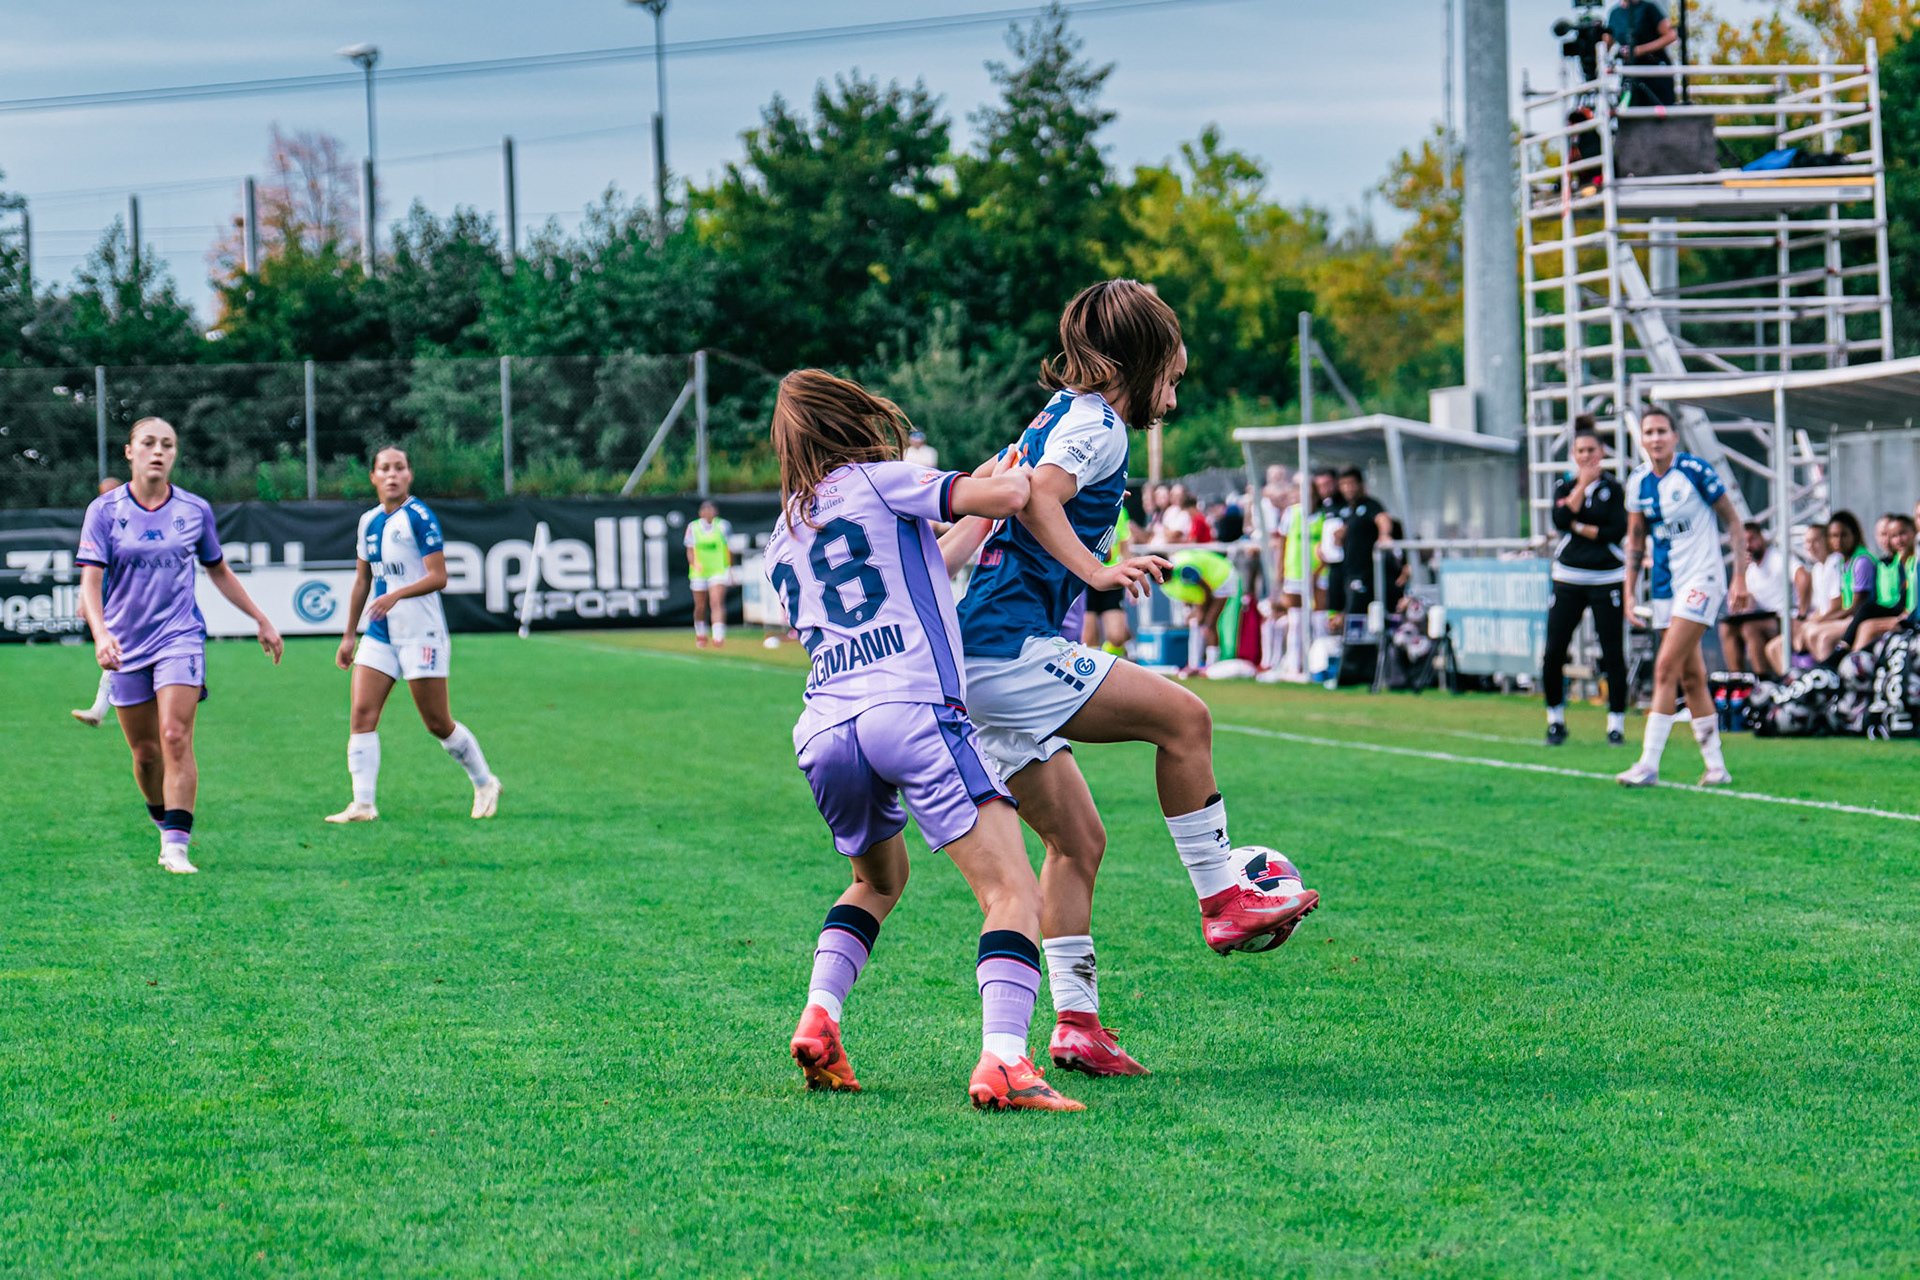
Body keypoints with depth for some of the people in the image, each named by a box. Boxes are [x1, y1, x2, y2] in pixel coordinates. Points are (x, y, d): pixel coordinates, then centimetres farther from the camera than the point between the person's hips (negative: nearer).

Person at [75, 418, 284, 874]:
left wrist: (261, 620, 19)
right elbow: (90, 580, -11)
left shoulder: (195, 510, 2)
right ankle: (167, 829, 28)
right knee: (145, 752, 5)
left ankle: (178, 846, -18)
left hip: (180, 637, 0)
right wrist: (100, 632, -28)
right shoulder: (104, 510, -4)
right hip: (125, 644, 0)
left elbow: (219, 571, 17)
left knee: (175, 737, -17)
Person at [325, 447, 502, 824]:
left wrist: (396, 595, -29)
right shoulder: (369, 522, 12)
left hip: (420, 633, -7)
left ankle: (485, 784, 21)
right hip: (379, 634, 7)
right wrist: (349, 635, 20)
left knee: (438, 723, 0)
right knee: (361, 713, -8)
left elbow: (438, 577, -16)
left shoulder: (419, 517, -10)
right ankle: (363, 803, -9)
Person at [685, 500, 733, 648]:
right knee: (700, 607, 9)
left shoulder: (722, 526, 1)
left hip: (718, 571, -1)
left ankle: (718, 636, -25)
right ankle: (700, 633, 33)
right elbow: (690, 550, 1)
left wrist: (730, 568, 16)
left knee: (716, 603, -18)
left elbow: (729, 549, 12)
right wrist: (695, 564, -18)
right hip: (699, 573, 1)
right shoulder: (693, 527, 1)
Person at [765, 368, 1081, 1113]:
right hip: (910, 710, -7)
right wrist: (1015, 474, 17)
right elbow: (1005, 496, -4)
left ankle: (819, 1017, 11)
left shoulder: (782, 540, 26)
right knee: (1013, 892, -10)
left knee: (878, 880, 32)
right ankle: (1002, 1059, -31)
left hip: (823, 728, 7)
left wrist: (970, 530, 40)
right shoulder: (878, 481, 8)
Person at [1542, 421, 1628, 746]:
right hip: (1569, 579, 2)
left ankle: (1616, 723, 4)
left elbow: (1618, 530, -8)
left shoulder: (1613, 488, 3)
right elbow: (1560, 520, -10)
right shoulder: (1564, 487, 9)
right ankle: (1556, 721, 9)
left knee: (1613, 654, -4)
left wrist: (1579, 527, -8)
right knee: (1554, 652, -4)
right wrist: (1583, 484, -11)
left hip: (1606, 578, -2)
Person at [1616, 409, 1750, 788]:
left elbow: (1733, 521, -5)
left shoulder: (1695, 471, -11)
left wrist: (1740, 579, -8)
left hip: (1702, 578, -6)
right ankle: (1716, 766, 14)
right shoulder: (1638, 482, 5)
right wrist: (1629, 592, 10)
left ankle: (1649, 764, -14)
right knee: (1691, 676, 7)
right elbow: (1635, 539, 16)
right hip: (1666, 585, 6)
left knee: (1666, 668, -15)